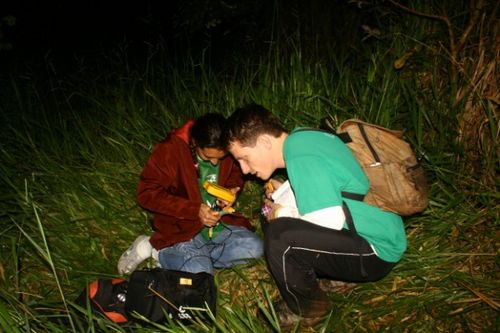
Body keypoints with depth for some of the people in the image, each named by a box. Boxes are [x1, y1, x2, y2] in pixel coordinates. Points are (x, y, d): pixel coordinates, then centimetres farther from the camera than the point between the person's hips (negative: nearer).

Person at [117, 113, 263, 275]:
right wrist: (194, 210, -25)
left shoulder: (227, 153, -5)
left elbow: (236, 175, 17)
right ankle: (154, 248, -1)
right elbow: (147, 194, -19)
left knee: (255, 248, -15)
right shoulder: (170, 150, -19)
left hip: (219, 224, 6)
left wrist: (230, 190, -9)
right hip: (181, 228, -6)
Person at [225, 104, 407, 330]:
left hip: (377, 251, -9)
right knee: (276, 216, 13)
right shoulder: (300, 138, 4)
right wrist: (286, 191, 5)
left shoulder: (301, 157, -24)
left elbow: (331, 221, -29)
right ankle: (335, 275, 16)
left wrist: (283, 213, -13)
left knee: (278, 235, -26)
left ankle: (307, 310, 0)